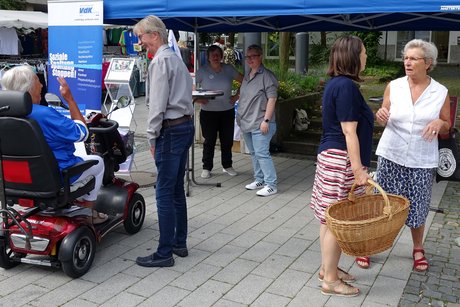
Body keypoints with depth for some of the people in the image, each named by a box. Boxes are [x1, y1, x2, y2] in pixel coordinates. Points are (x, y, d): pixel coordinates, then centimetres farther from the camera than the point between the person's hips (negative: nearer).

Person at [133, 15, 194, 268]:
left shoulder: (160, 61, -10)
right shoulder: (176, 59, 19)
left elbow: (157, 104, -16)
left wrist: (152, 136, -9)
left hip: (171, 130, -10)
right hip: (186, 126, 10)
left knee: (165, 192, -6)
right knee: (177, 189, 15)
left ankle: (164, 253, 0)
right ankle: (180, 243, 25)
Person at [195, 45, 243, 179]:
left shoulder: (228, 69, 3)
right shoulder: (202, 71, -3)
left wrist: (237, 96, 2)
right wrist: (197, 99, -15)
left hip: (227, 111, 3)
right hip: (208, 111, -2)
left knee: (227, 140, 10)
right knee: (209, 141, 3)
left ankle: (227, 166, 27)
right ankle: (206, 168, 16)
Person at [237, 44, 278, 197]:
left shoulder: (267, 76, -10)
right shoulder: (247, 76, 16)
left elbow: (272, 99, -15)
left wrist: (266, 120, -19)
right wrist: (240, 116, 19)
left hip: (260, 123, -9)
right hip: (246, 123, 9)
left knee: (262, 153, -10)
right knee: (254, 153, 15)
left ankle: (271, 185, -3)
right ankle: (259, 180, 27)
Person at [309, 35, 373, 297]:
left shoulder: (335, 84, 14)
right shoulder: (346, 86, -16)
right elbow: (349, 132, -20)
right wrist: (358, 169, -20)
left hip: (331, 157, 10)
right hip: (342, 161, -10)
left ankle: (328, 268, 28)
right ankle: (330, 280, 9)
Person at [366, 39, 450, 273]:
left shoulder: (441, 93, 0)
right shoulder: (394, 86, 1)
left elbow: (446, 127, 8)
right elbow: (384, 121, 7)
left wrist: (440, 123, -16)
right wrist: (381, 116, -17)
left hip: (422, 160, 0)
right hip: (391, 155, 0)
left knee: (418, 207, 8)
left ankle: (418, 249, 30)